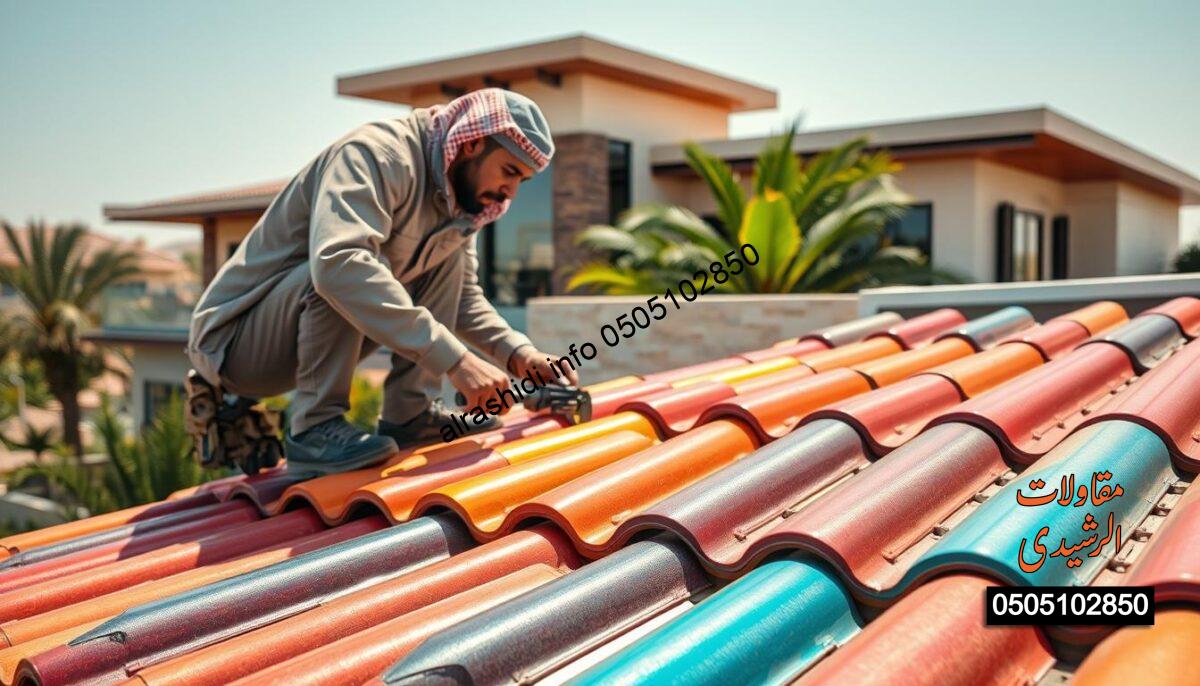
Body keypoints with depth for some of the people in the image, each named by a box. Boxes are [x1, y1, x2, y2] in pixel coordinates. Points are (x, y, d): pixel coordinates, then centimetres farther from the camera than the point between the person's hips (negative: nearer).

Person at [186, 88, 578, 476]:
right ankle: (315, 428, -22)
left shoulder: (457, 195, 3)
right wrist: (452, 357, -44)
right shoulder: (377, 154, -23)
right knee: (345, 275, -34)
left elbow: (463, 296, 9)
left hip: (311, 332, 8)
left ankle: (409, 413, -3)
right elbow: (337, 263, -41)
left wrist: (518, 353, -9)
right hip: (232, 337, -8)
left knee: (449, 247, 3)